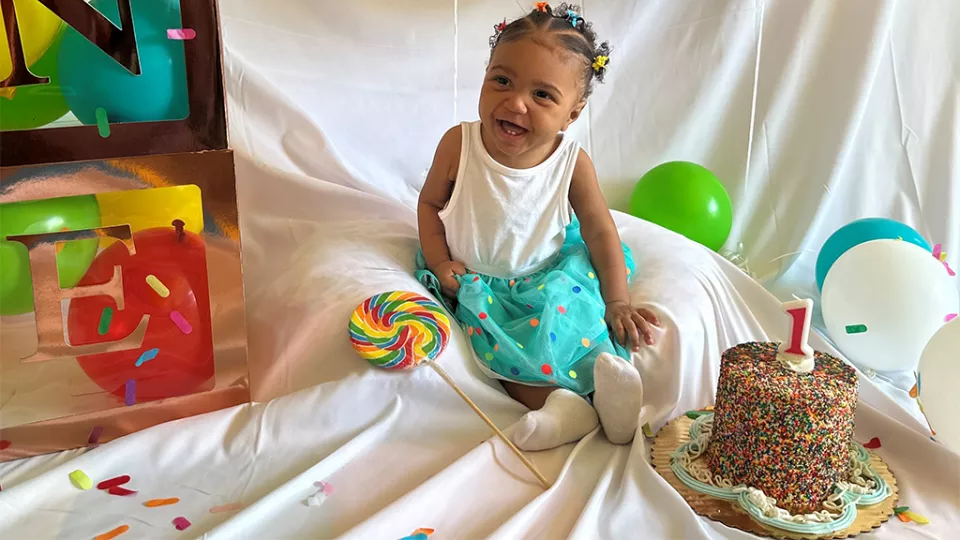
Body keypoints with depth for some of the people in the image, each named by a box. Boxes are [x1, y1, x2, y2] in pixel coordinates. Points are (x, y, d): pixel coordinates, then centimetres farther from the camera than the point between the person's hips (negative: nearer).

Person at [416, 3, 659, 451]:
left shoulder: (572, 163, -17)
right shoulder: (458, 144, -17)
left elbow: (600, 232, -6)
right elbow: (430, 202, 0)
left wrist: (617, 303, -8)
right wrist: (439, 261, -12)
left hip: (545, 272, 1)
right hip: (474, 278, 0)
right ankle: (564, 403, -29)